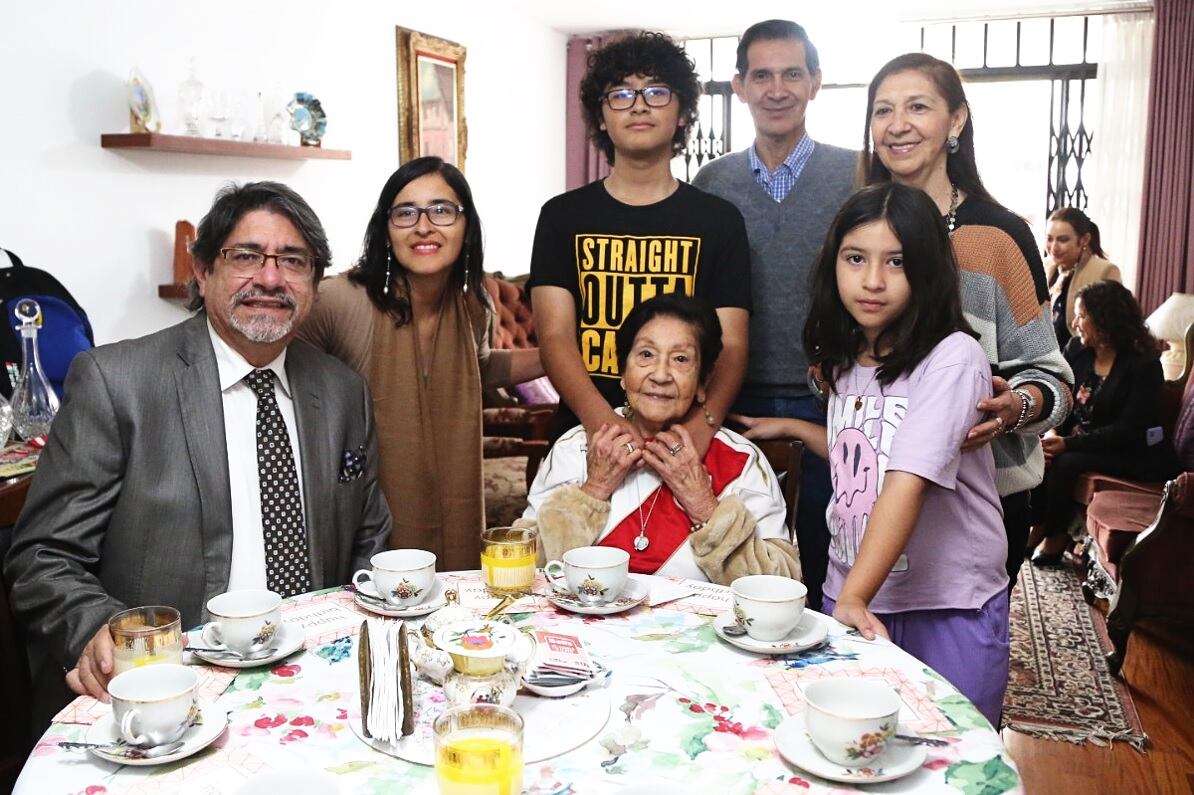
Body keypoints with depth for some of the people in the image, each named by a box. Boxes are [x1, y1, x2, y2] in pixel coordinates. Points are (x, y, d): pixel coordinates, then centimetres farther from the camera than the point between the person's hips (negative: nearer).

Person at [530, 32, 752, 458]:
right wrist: (601, 419, -25)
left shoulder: (719, 219, 3)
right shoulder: (562, 215, 3)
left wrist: (702, 423, -24)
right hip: (585, 433, 0)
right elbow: (555, 336, -7)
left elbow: (731, 344, -4)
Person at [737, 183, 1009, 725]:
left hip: (949, 608, -6)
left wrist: (854, 597, -33)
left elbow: (908, 481, -27)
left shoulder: (952, 358, -17)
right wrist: (794, 428, 14)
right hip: (847, 597, 6)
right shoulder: (845, 359, 5)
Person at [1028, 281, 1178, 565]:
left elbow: (1127, 430, -22)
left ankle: (1056, 532, -7)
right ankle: (1039, 526, -8)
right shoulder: (1077, 351, 2)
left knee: (1066, 463, -29)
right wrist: (1053, 432, -19)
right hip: (1088, 442, 6)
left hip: (1135, 456, -6)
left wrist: (1068, 443, -29)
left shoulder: (1143, 364, -17)